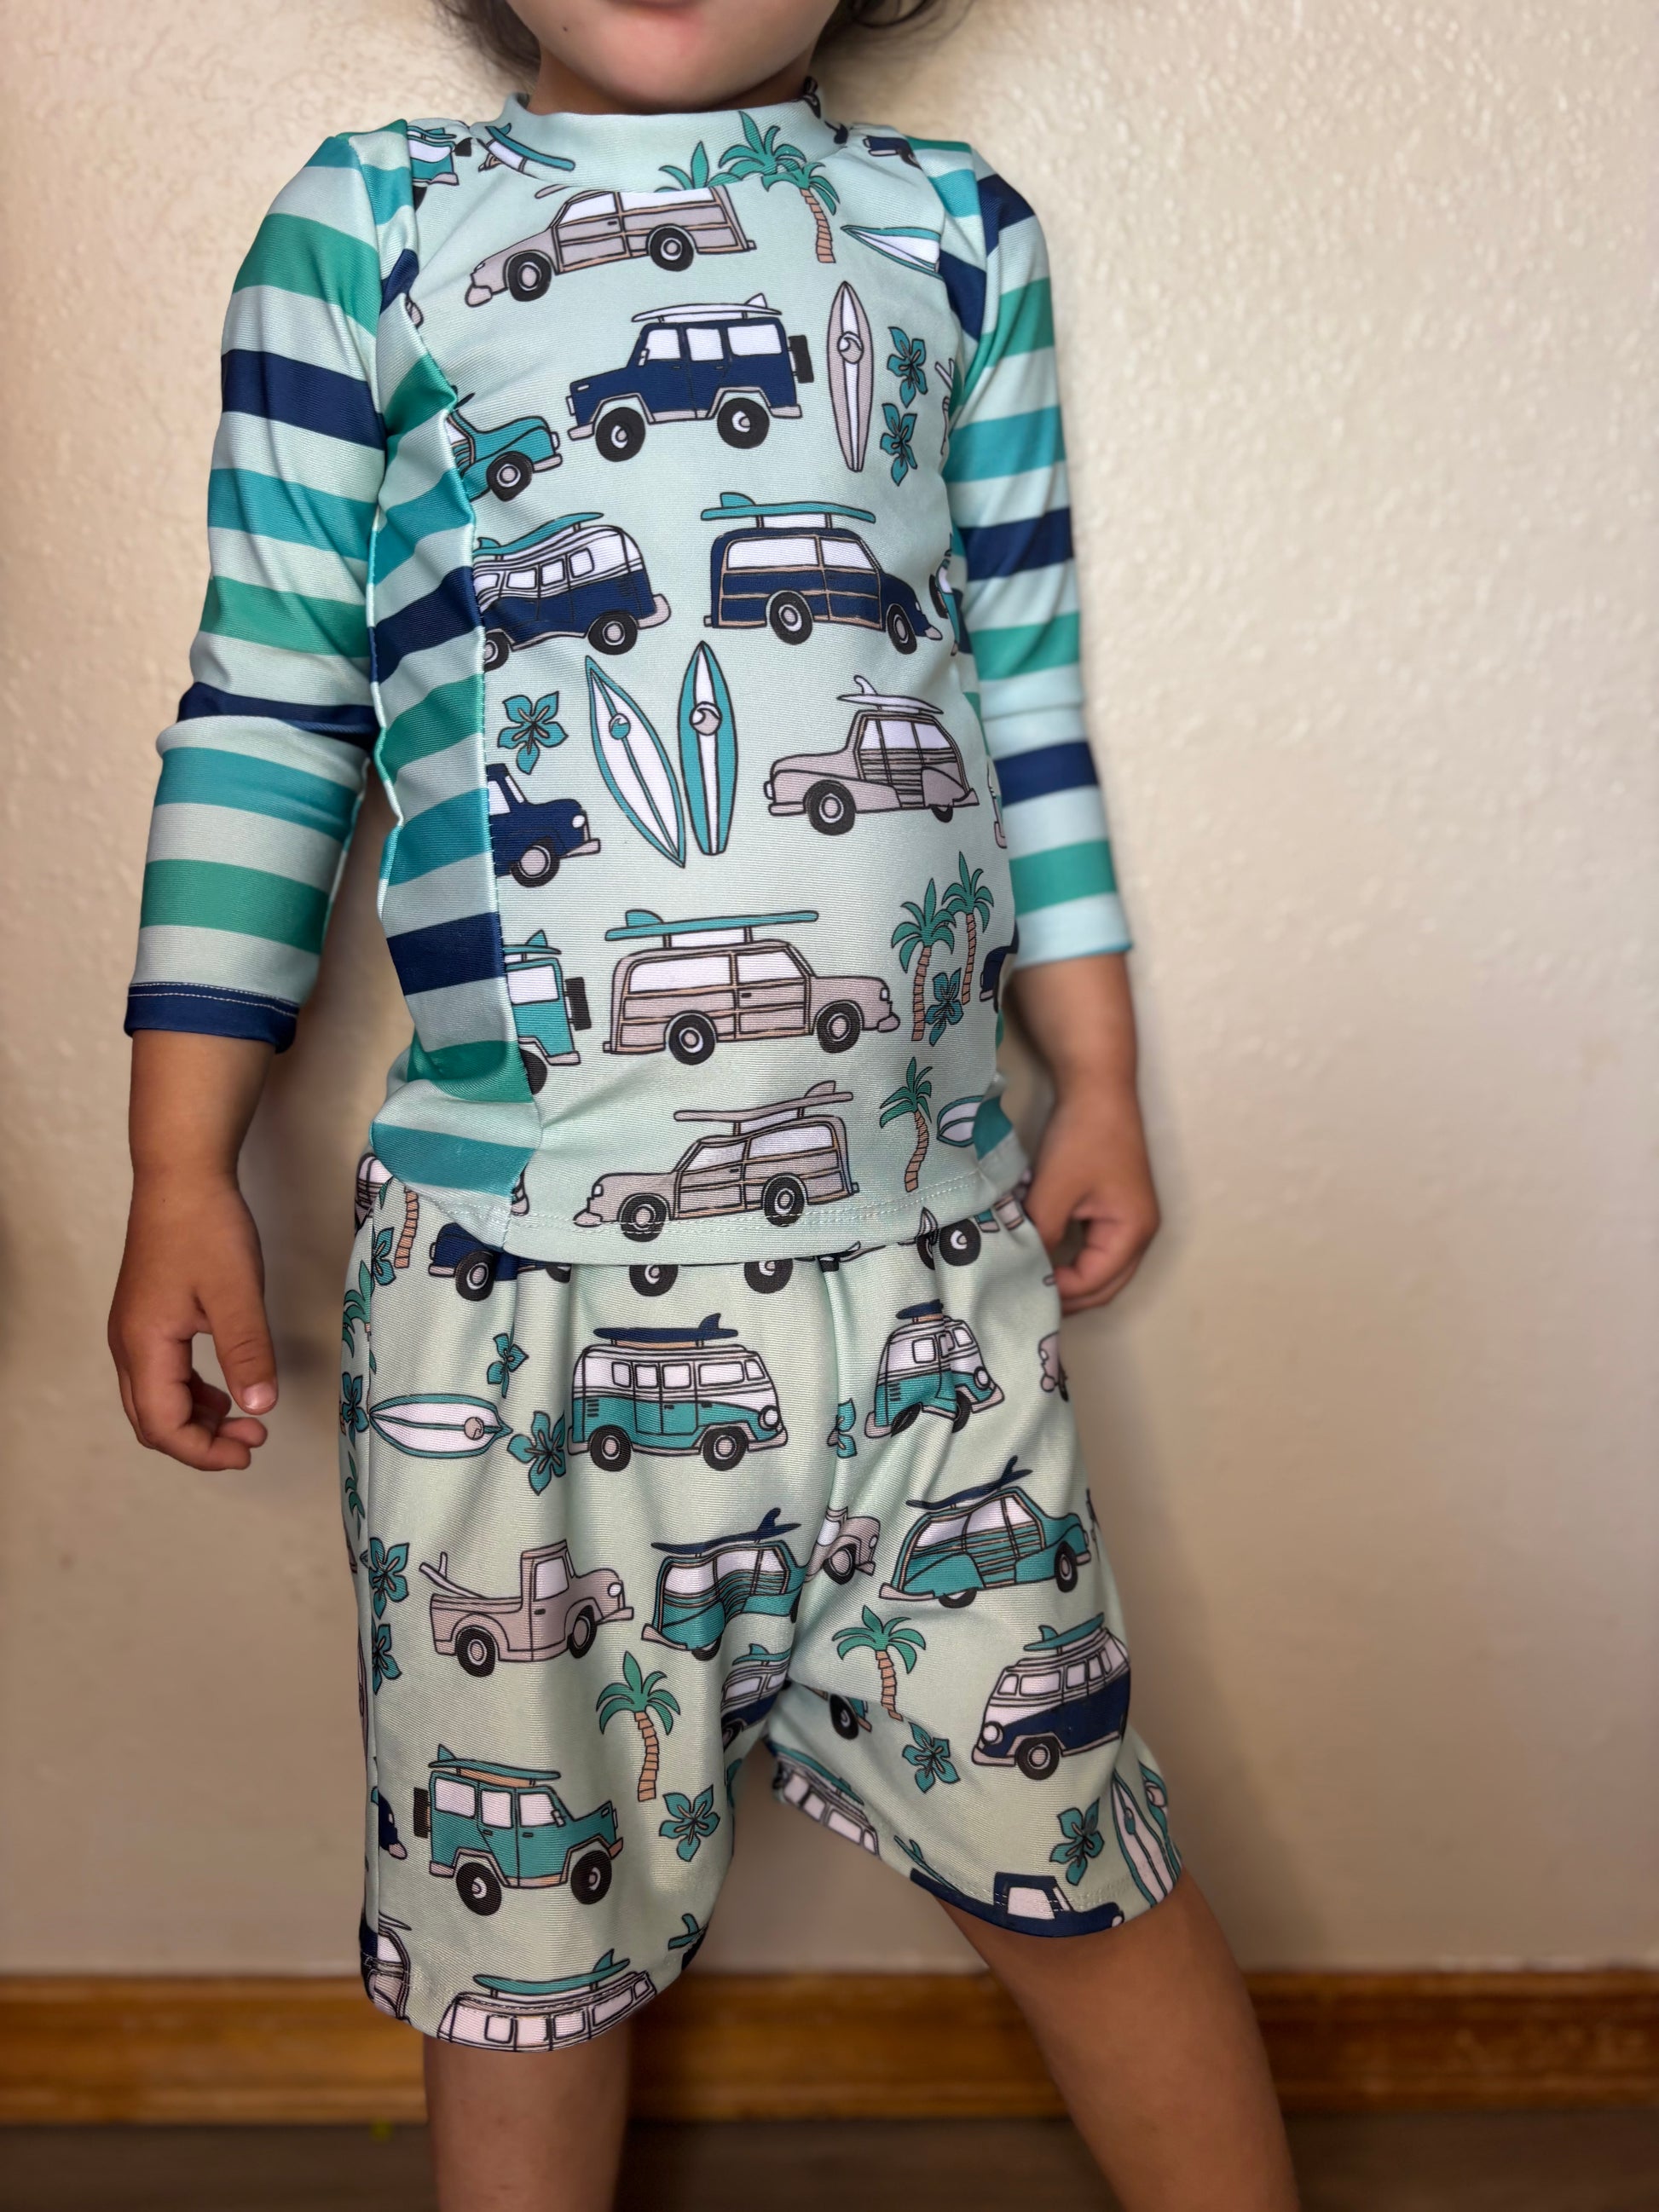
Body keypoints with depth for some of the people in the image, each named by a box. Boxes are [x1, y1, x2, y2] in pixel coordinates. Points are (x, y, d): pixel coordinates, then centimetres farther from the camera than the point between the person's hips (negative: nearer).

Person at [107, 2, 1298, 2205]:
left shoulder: (957, 227, 14)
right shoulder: (366, 221, 8)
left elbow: (1027, 684, 15)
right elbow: (269, 711, 5)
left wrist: (1100, 1075, 13)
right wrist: (183, 1172, 2)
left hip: (922, 1232, 2)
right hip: (506, 1262, -1)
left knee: (1071, 1852, 10)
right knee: (517, 1899, 12)